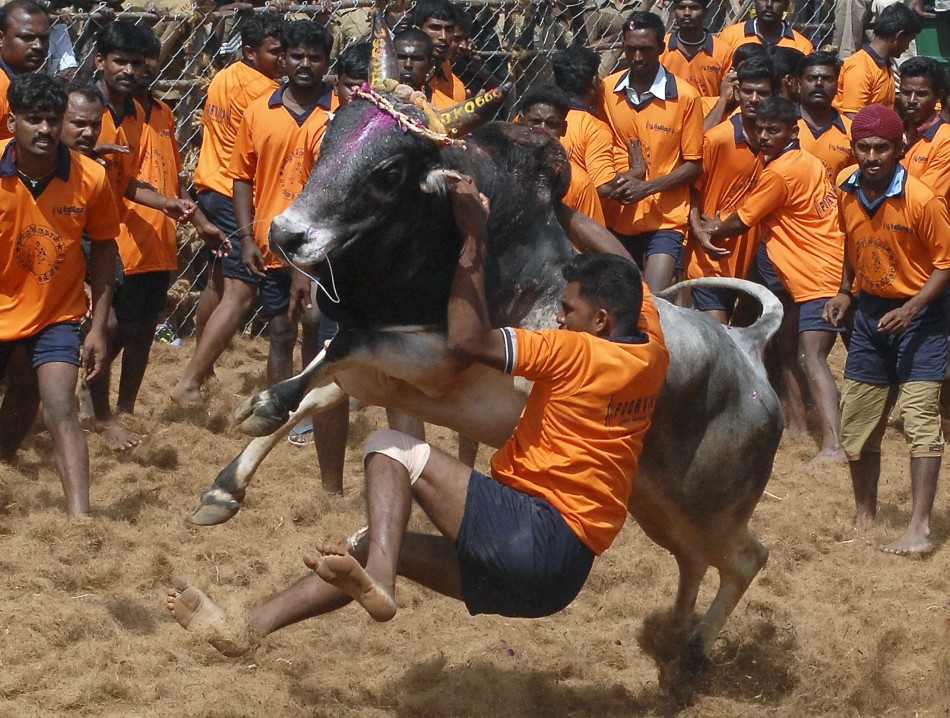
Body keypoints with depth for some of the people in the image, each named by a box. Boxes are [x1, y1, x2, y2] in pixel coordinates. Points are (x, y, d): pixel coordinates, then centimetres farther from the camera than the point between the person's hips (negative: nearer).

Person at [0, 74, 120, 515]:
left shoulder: (90, 178, -17)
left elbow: (103, 249, -3)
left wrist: (98, 327, -5)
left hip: (55, 316, -1)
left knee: (59, 411, -16)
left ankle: (80, 520, -20)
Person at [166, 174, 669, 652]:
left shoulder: (577, 353, -12)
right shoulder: (651, 347, 10)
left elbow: (467, 340, -15)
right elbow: (619, 269, 28)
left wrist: (474, 236, -10)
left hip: (529, 536, -10)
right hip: (561, 578, 10)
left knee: (390, 449, -5)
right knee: (383, 547, 15)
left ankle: (377, 582, -26)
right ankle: (250, 628, 8)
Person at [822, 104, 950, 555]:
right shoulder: (846, 191, -3)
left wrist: (911, 309, -25)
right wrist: (845, 291, 1)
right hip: (869, 312, 6)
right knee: (856, 423, 11)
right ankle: (864, 518, 26)